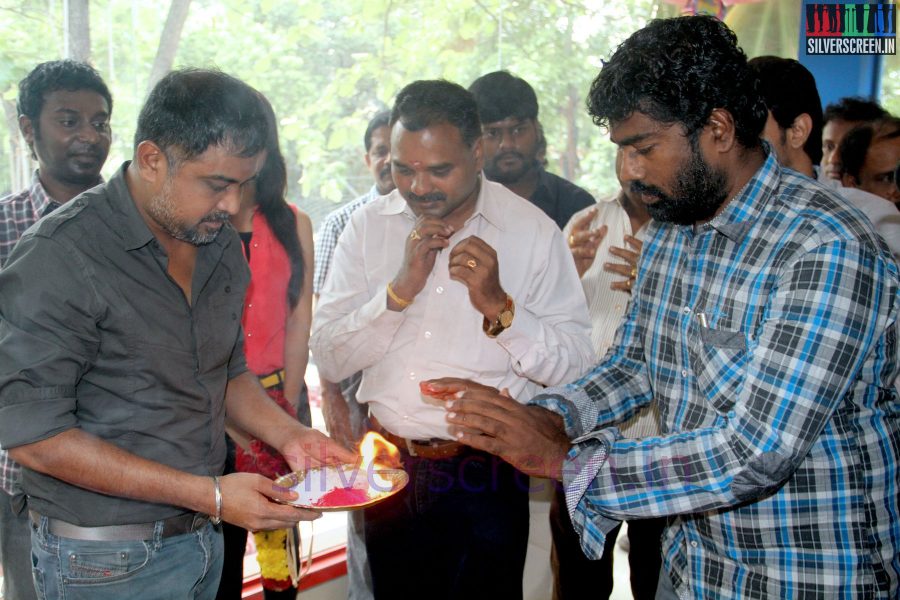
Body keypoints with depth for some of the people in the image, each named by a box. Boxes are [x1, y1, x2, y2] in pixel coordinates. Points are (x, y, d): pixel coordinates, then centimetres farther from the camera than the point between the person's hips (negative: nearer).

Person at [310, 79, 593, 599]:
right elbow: (328, 360, -6)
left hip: (485, 477, -2)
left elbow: (577, 370, -9)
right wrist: (399, 289, -18)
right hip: (389, 468, 3)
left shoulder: (533, 231, -7)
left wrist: (499, 306, -22)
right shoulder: (369, 225, 0)